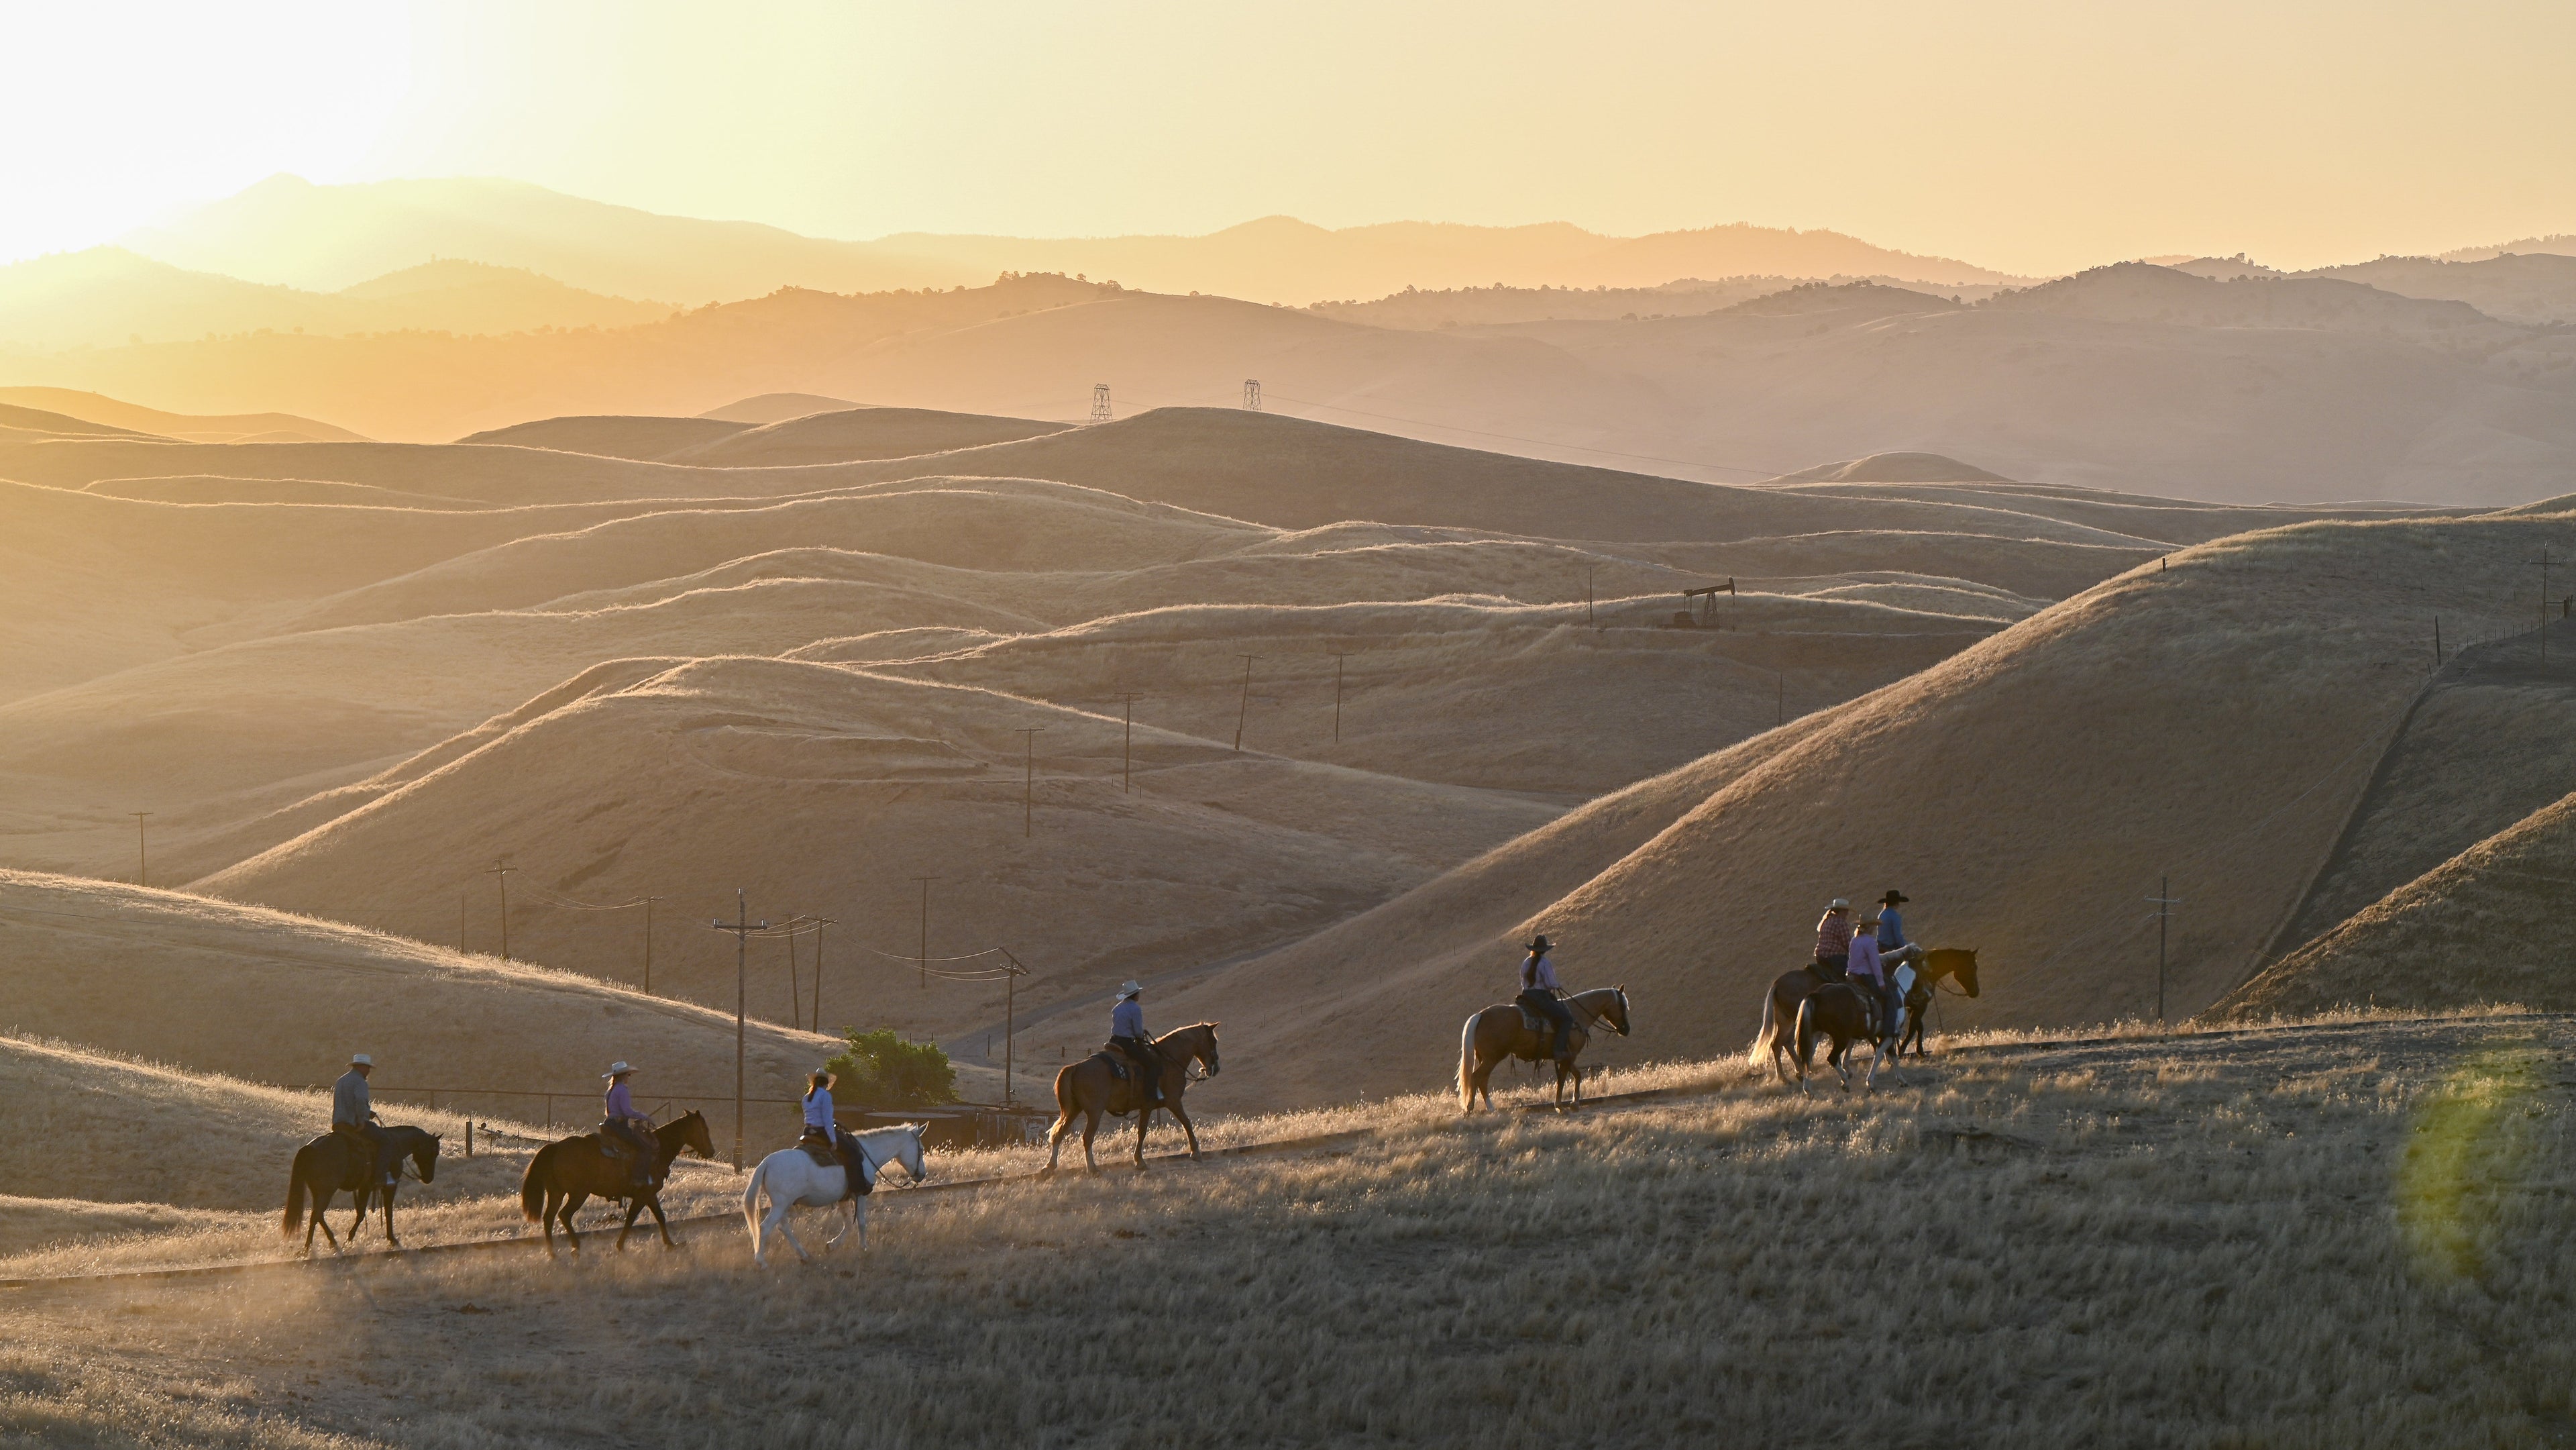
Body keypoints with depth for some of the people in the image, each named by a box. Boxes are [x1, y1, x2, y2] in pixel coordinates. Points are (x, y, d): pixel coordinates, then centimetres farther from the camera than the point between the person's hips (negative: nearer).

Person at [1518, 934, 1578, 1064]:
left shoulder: (1526, 962, 11)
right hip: (1541, 998, -8)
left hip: (1526, 996, 8)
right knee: (1567, 1018, -8)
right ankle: (1559, 1050, -20)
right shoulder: (1546, 964, -11)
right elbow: (1551, 985, -15)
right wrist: (1558, 987, 6)